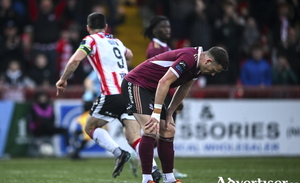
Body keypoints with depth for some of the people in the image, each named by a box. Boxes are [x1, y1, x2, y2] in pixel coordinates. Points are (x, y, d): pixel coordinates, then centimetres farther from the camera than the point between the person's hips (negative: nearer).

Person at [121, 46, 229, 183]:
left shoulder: (197, 65, 4)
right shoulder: (188, 58, -27)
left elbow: (184, 88, 15)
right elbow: (164, 82, -30)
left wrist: (169, 112, 8)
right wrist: (156, 114, -27)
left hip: (150, 90, 10)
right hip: (135, 84, -10)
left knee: (168, 131, 9)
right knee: (151, 131, -21)